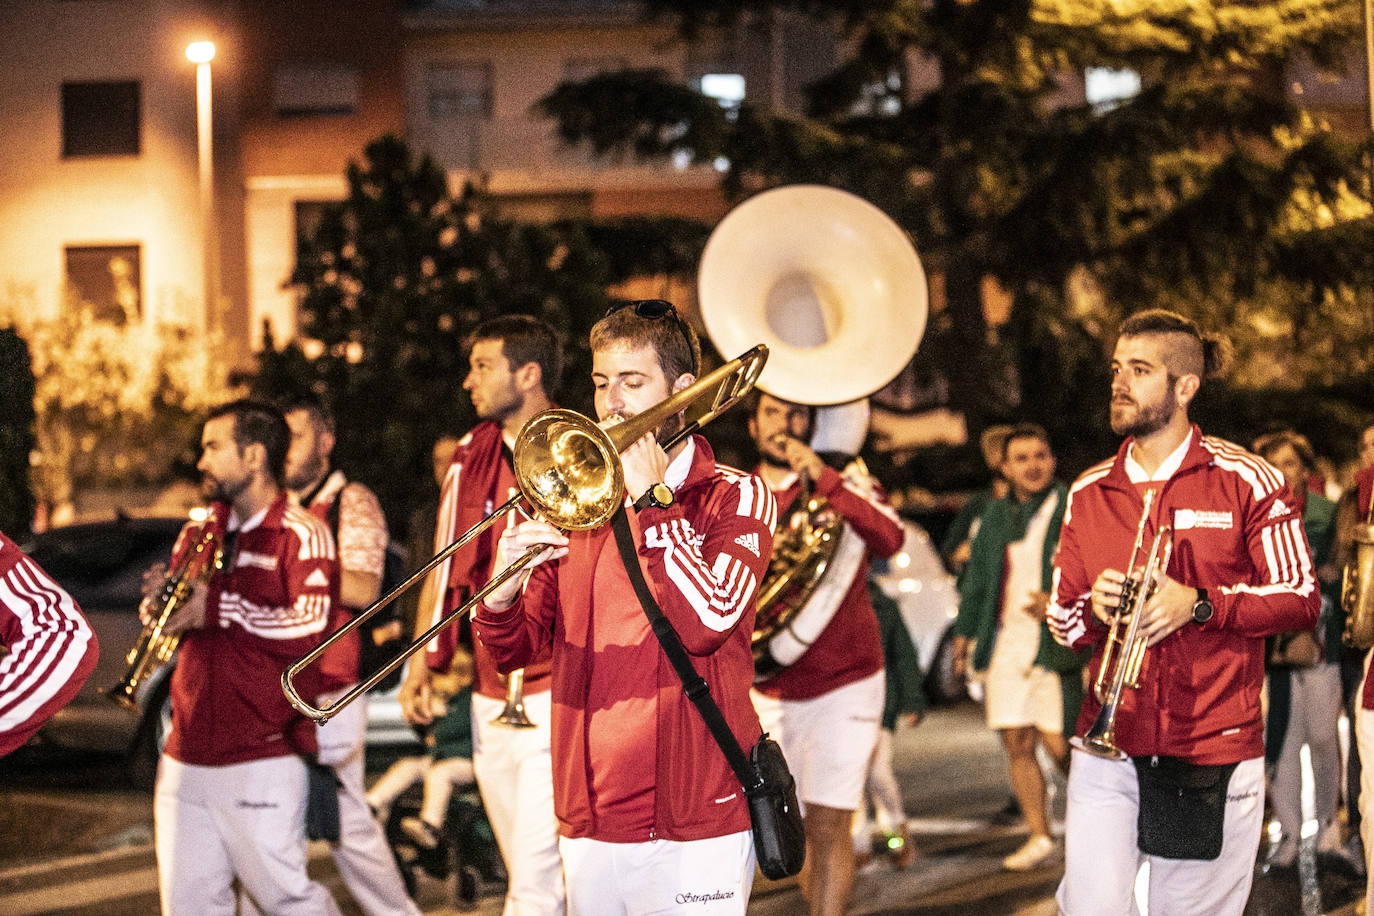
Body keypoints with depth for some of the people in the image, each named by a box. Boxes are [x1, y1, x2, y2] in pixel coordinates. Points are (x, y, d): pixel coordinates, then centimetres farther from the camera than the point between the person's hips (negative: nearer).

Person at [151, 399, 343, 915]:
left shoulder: (300, 535, -7)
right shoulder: (199, 532, 15)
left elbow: (309, 628, -20)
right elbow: (170, 624, 22)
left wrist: (218, 609, -18)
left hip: (262, 761, -7)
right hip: (186, 757, 7)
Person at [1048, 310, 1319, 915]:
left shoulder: (1245, 481, -1)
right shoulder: (1089, 493, 10)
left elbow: (1300, 598, -2)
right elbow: (1060, 620, 15)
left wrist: (1198, 605, -15)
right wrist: (1092, 609, -9)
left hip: (1212, 748, -2)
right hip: (1108, 744, 3)